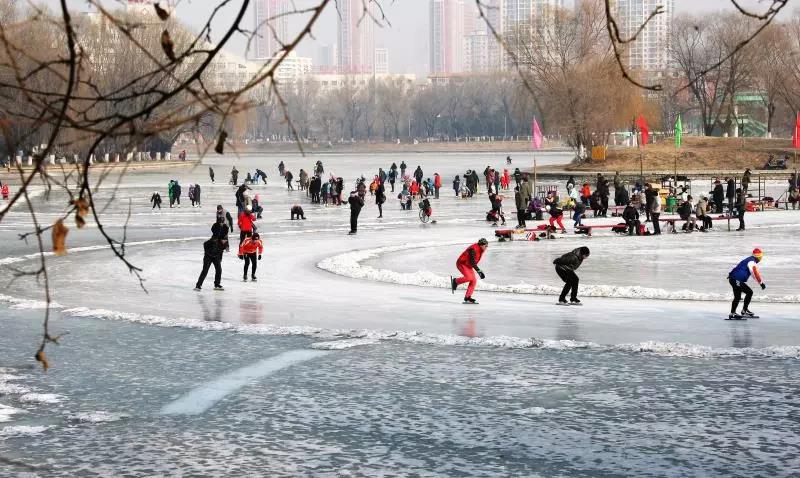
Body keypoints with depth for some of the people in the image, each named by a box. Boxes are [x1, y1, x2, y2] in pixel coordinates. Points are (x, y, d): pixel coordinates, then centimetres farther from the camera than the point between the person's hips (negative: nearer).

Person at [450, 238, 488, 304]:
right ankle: (455, 281, -3)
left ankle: (467, 297, 3)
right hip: (461, 264, -9)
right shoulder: (473, 249, -26)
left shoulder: (480, 250, 3)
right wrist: (479, 271, -29)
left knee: (474, 280, -2)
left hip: (468, 265, 9)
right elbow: (472, 262, -29)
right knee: (469, 277, -28)